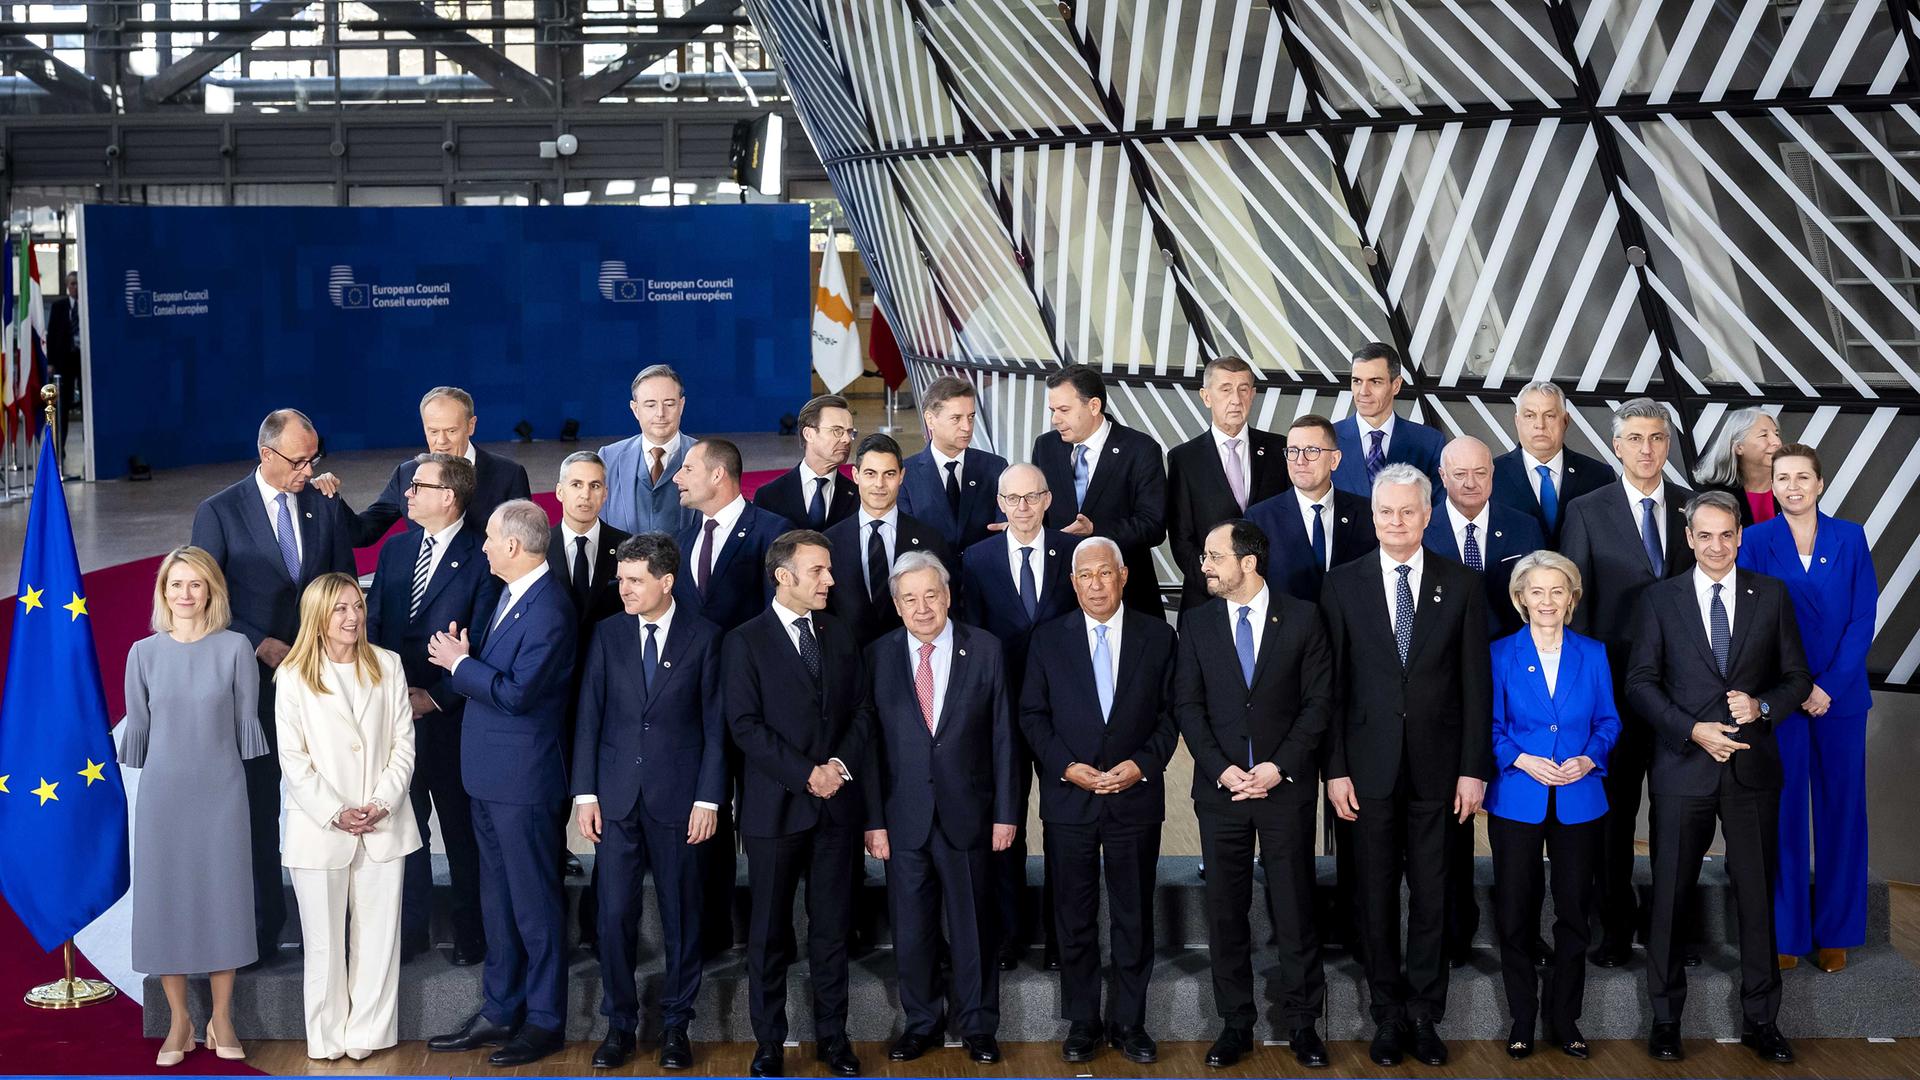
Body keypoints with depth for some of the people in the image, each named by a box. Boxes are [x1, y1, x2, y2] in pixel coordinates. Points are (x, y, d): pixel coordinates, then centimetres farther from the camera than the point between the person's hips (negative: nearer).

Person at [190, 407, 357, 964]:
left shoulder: (326, 506, 6)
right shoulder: (219, 513, -2)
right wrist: (260, 646, -13)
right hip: (255, 682, -2)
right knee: (258, 808, 5)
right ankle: (265, 924, 15)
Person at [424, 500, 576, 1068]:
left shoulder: (548, 608, -19)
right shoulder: (510, 597, 12)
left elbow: (517, 692, -24)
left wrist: (459, 663, -13)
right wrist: (461, 654, -5)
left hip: (524, 780, -10)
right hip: (491, 776, 10)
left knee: (534, 903, 1)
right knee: (498, 901, 17)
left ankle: (544, 1020, 11)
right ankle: (500, 1011, 27)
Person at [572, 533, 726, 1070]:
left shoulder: (703, 637, -1)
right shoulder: (608, 634, 5)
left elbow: (715, 724, -1)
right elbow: (589, 717, 5)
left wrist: (708, 798, -6)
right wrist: (585, 792, 0)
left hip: (677, 798, -2)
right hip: (616, 798, 2)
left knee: (681, 914, 6)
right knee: (615, 914, 2)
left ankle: (676, 1023, 19)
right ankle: (619, 1022, 15)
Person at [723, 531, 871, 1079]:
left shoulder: (839, 635, 11)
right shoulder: (745, 642, -3)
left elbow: (860, 710, 9)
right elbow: (746, 726, -10)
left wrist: (840, 763, -9)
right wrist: (806, 775, -15)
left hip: (836, 805, 4)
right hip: (776, 806, -3)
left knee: (831, 927, 8)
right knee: (770, 931, 4)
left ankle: (832, 1034, 18)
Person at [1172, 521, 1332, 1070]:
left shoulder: (1302, 619, 0)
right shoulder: (1196, 623, 6)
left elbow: (1319, 701, -2)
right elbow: (1188, 705, 3)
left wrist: (1279, 767, -11)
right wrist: (1223, 769, -10)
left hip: (1286, 784, -2)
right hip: (1220, 788, 2)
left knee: (1295, 910, 2)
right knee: (1225, 911, 5)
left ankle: (1301, 1022, 13)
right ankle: (1235, 1024, 14)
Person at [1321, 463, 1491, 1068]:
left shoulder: (1461, 586, 3)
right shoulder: (1344, 584, 2)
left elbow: (1476, 683, 2)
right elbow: (1333, 683, 1)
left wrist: (1474, 768, -3)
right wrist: (1336, 768, -4)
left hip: (1437, 767, 0)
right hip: (1370, 767, 0)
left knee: (1431, 897, 5)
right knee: (1376, 897, 6)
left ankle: (1425, 1017, 15)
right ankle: (1388, 1017, 16)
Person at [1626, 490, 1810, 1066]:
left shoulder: (1772, 595, 5)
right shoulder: (1659, 599, 2)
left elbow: (1796, 676, 7)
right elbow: (1640, 681, -1)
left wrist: (1762, 706, -13)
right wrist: (1693, 730, -13)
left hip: (1753, 767, 1)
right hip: (1683, 769, -1)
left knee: (1757, 894, 6)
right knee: (1671, 895, 5)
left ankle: (1760, 1019, 18)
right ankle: (1666, 1016, 18)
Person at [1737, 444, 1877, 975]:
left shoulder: (1850, 538, 3)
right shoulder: (1755, 541, -1)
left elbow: (1863, 619, -1)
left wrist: (1829, 686, -11)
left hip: (1840, 695, 1)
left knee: (1840, 810, 6)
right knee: (1783, 810, 2)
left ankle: (1835, 931, 17)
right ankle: (1786, 931, 12)